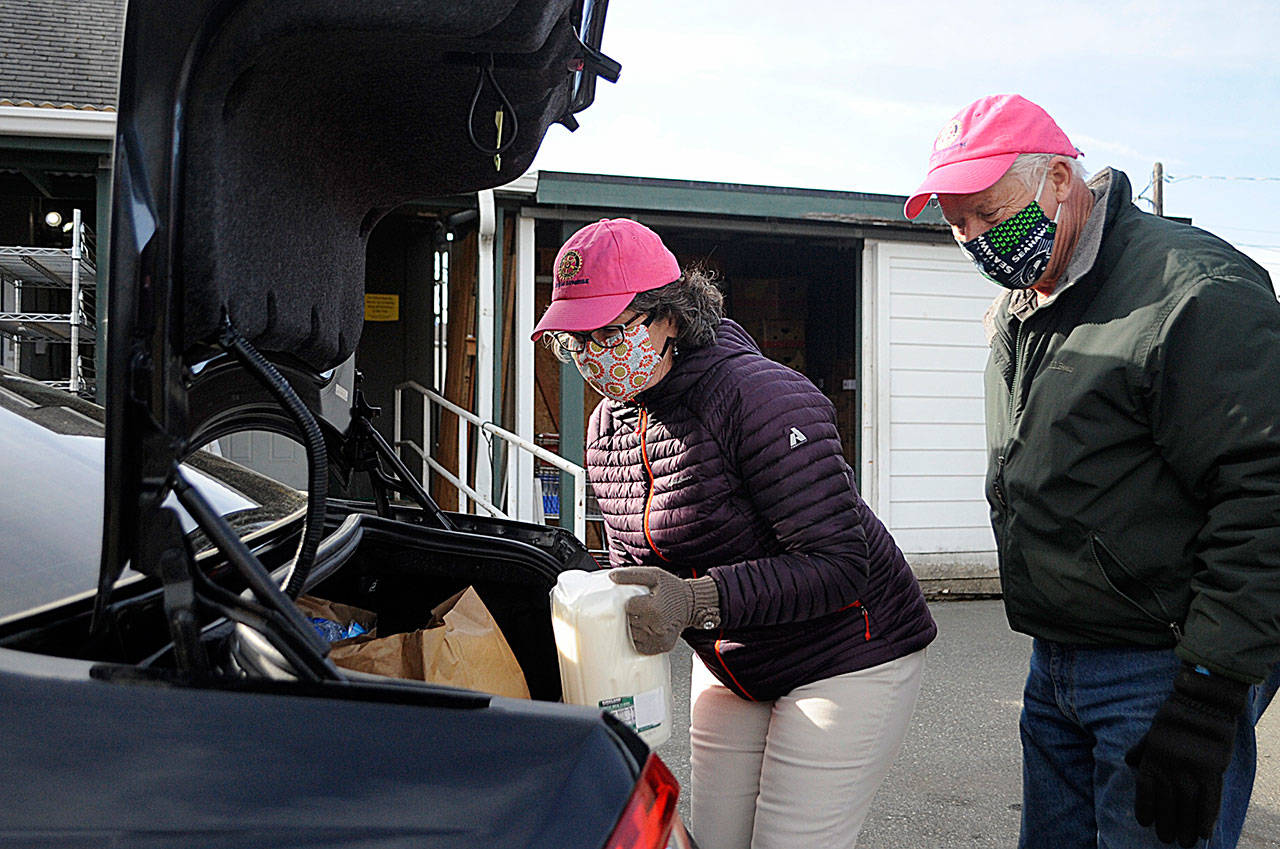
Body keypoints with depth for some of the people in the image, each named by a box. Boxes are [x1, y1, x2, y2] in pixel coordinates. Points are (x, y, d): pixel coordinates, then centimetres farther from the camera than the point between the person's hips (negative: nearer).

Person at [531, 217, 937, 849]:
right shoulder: (608, 425, 0)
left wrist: (700, 600, -37)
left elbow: (839, 565, -29)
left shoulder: (761, 398, -26)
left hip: (847, 655, -7)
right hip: (731, 666, 8)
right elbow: (635, 575, 9)